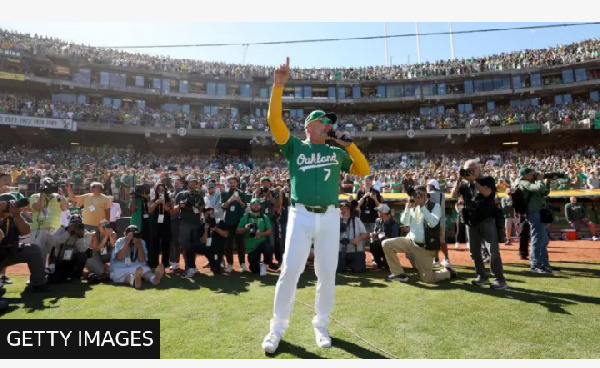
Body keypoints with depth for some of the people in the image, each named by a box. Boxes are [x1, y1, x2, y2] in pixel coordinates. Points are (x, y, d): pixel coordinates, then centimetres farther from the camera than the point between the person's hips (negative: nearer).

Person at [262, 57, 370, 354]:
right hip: (301, 215, -3)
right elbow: (274, 119, -4)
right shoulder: (295, 147, 7)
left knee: (327, 273, 6)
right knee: (290, 270, -5)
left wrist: (349, 144, 4)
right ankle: (277, 327, 12)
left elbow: (363, 171, 14)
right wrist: (278, 85, -10)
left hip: (329, 217, 3)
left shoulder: (336, 152, 16)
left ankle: (321, 325, 25)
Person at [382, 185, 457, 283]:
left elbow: (433, 223, -24)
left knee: (428, 279, -1)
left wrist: (422, 206, -24)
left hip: (425, 247, -5)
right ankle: (399, 274, 3)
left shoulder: (435, 206, -7)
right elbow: (404, 222, 0)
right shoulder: (413, 206, 6)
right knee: (387, 244, -11)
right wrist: (408, 207, -12)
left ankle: (448, 271, 32)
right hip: (411, 241, 5)